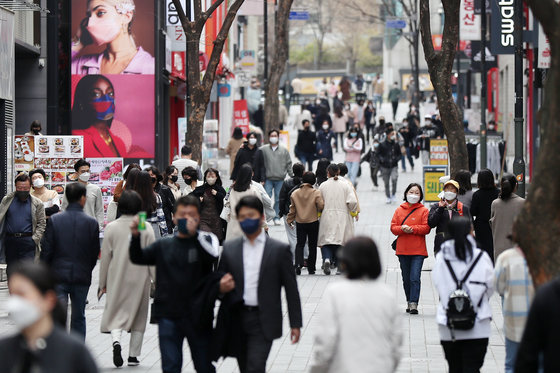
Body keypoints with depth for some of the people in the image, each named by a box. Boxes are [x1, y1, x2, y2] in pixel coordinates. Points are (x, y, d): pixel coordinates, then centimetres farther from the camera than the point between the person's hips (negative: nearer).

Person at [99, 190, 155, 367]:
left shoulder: (111, 227, -4)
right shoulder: (146, 228, -7)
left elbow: (105, 257, 0)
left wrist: (102, 283, 9)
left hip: (117, 279, 0)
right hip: (139, 278, 0)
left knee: (116, 312, 5)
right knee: (138, 315, 11)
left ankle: (116, 340, -25)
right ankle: (133, 355, 14)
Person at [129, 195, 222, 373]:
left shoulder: (206, 239, 2)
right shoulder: (164, 245, 11)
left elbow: (212, 256, -18)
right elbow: (138, 258, 4)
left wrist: (194, 234, -27)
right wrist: (135, 237, -14)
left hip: (197, 316, -2)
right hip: (168, 316, 2)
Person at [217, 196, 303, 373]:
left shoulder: (279, 250, 0)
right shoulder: (229, 249, 7)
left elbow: (291, 288, 2)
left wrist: (295, 323, 0)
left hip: (264, 320, -3)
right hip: (236, 319, 4)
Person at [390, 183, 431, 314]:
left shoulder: (424, 211, 2)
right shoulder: (399, 210, 10)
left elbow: (426, 228, -6)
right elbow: (393, 227, 5)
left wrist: (412, 229, -18)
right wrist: (402, 229, -15)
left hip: (418, 251, -4)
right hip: (402, 250, 4)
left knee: (415, 278, -13)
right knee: (406, 278, 11)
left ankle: (414, 304, -15)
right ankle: (409, 302, 22)